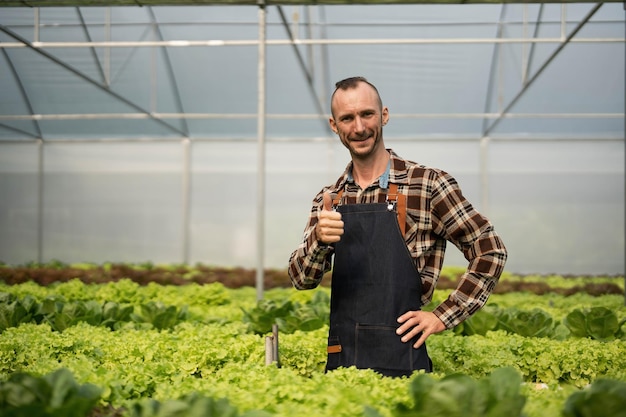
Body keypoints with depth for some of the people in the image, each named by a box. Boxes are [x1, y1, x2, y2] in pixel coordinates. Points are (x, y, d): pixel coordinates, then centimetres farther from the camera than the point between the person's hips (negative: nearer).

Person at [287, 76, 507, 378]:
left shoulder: (427, 184, -5)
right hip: (340, 361, 4)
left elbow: (490, 251, -3)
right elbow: (300, 279, 3)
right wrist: (319, 239, -18)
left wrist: (443, 316, -7)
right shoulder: (328, 199, 9)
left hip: (400, 362, -4)